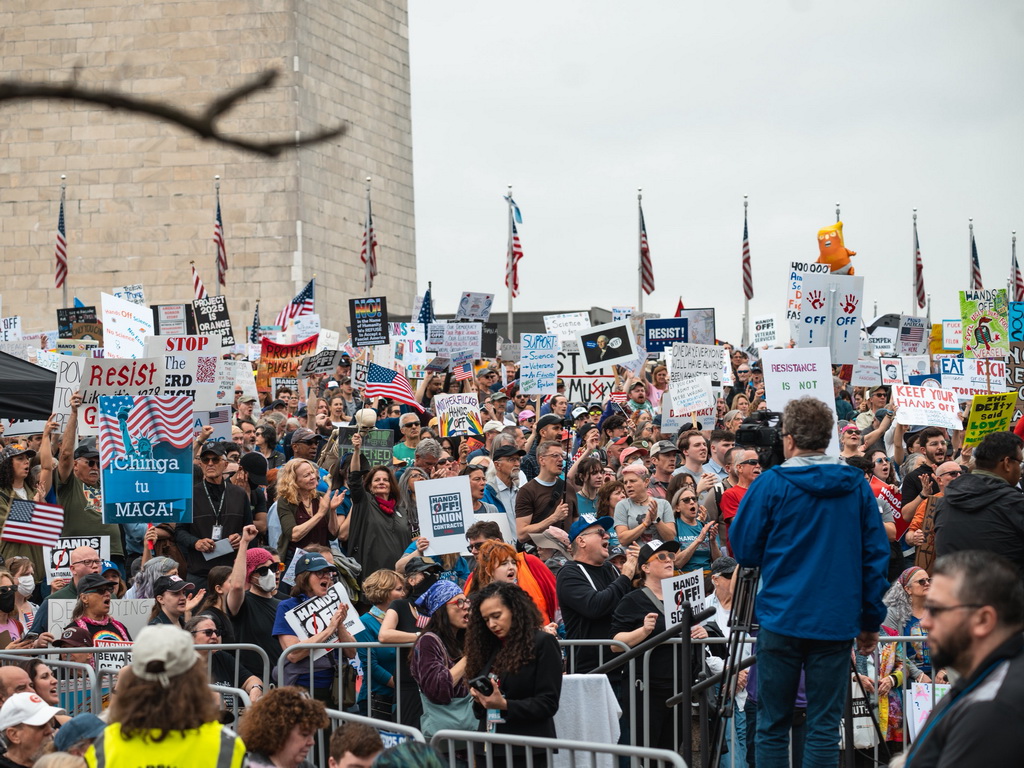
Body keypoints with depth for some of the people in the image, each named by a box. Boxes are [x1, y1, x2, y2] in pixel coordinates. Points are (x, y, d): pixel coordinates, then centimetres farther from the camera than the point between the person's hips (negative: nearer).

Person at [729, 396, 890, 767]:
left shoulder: (770, 484, -5)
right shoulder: (857, 486, 3)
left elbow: (742, 549, -1)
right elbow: (876, 556, 5)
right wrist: (871, 620, 11)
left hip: (782, 617, -2)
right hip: (838, 621, 2)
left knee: (772, 724, 6)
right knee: (824, 726, 3)